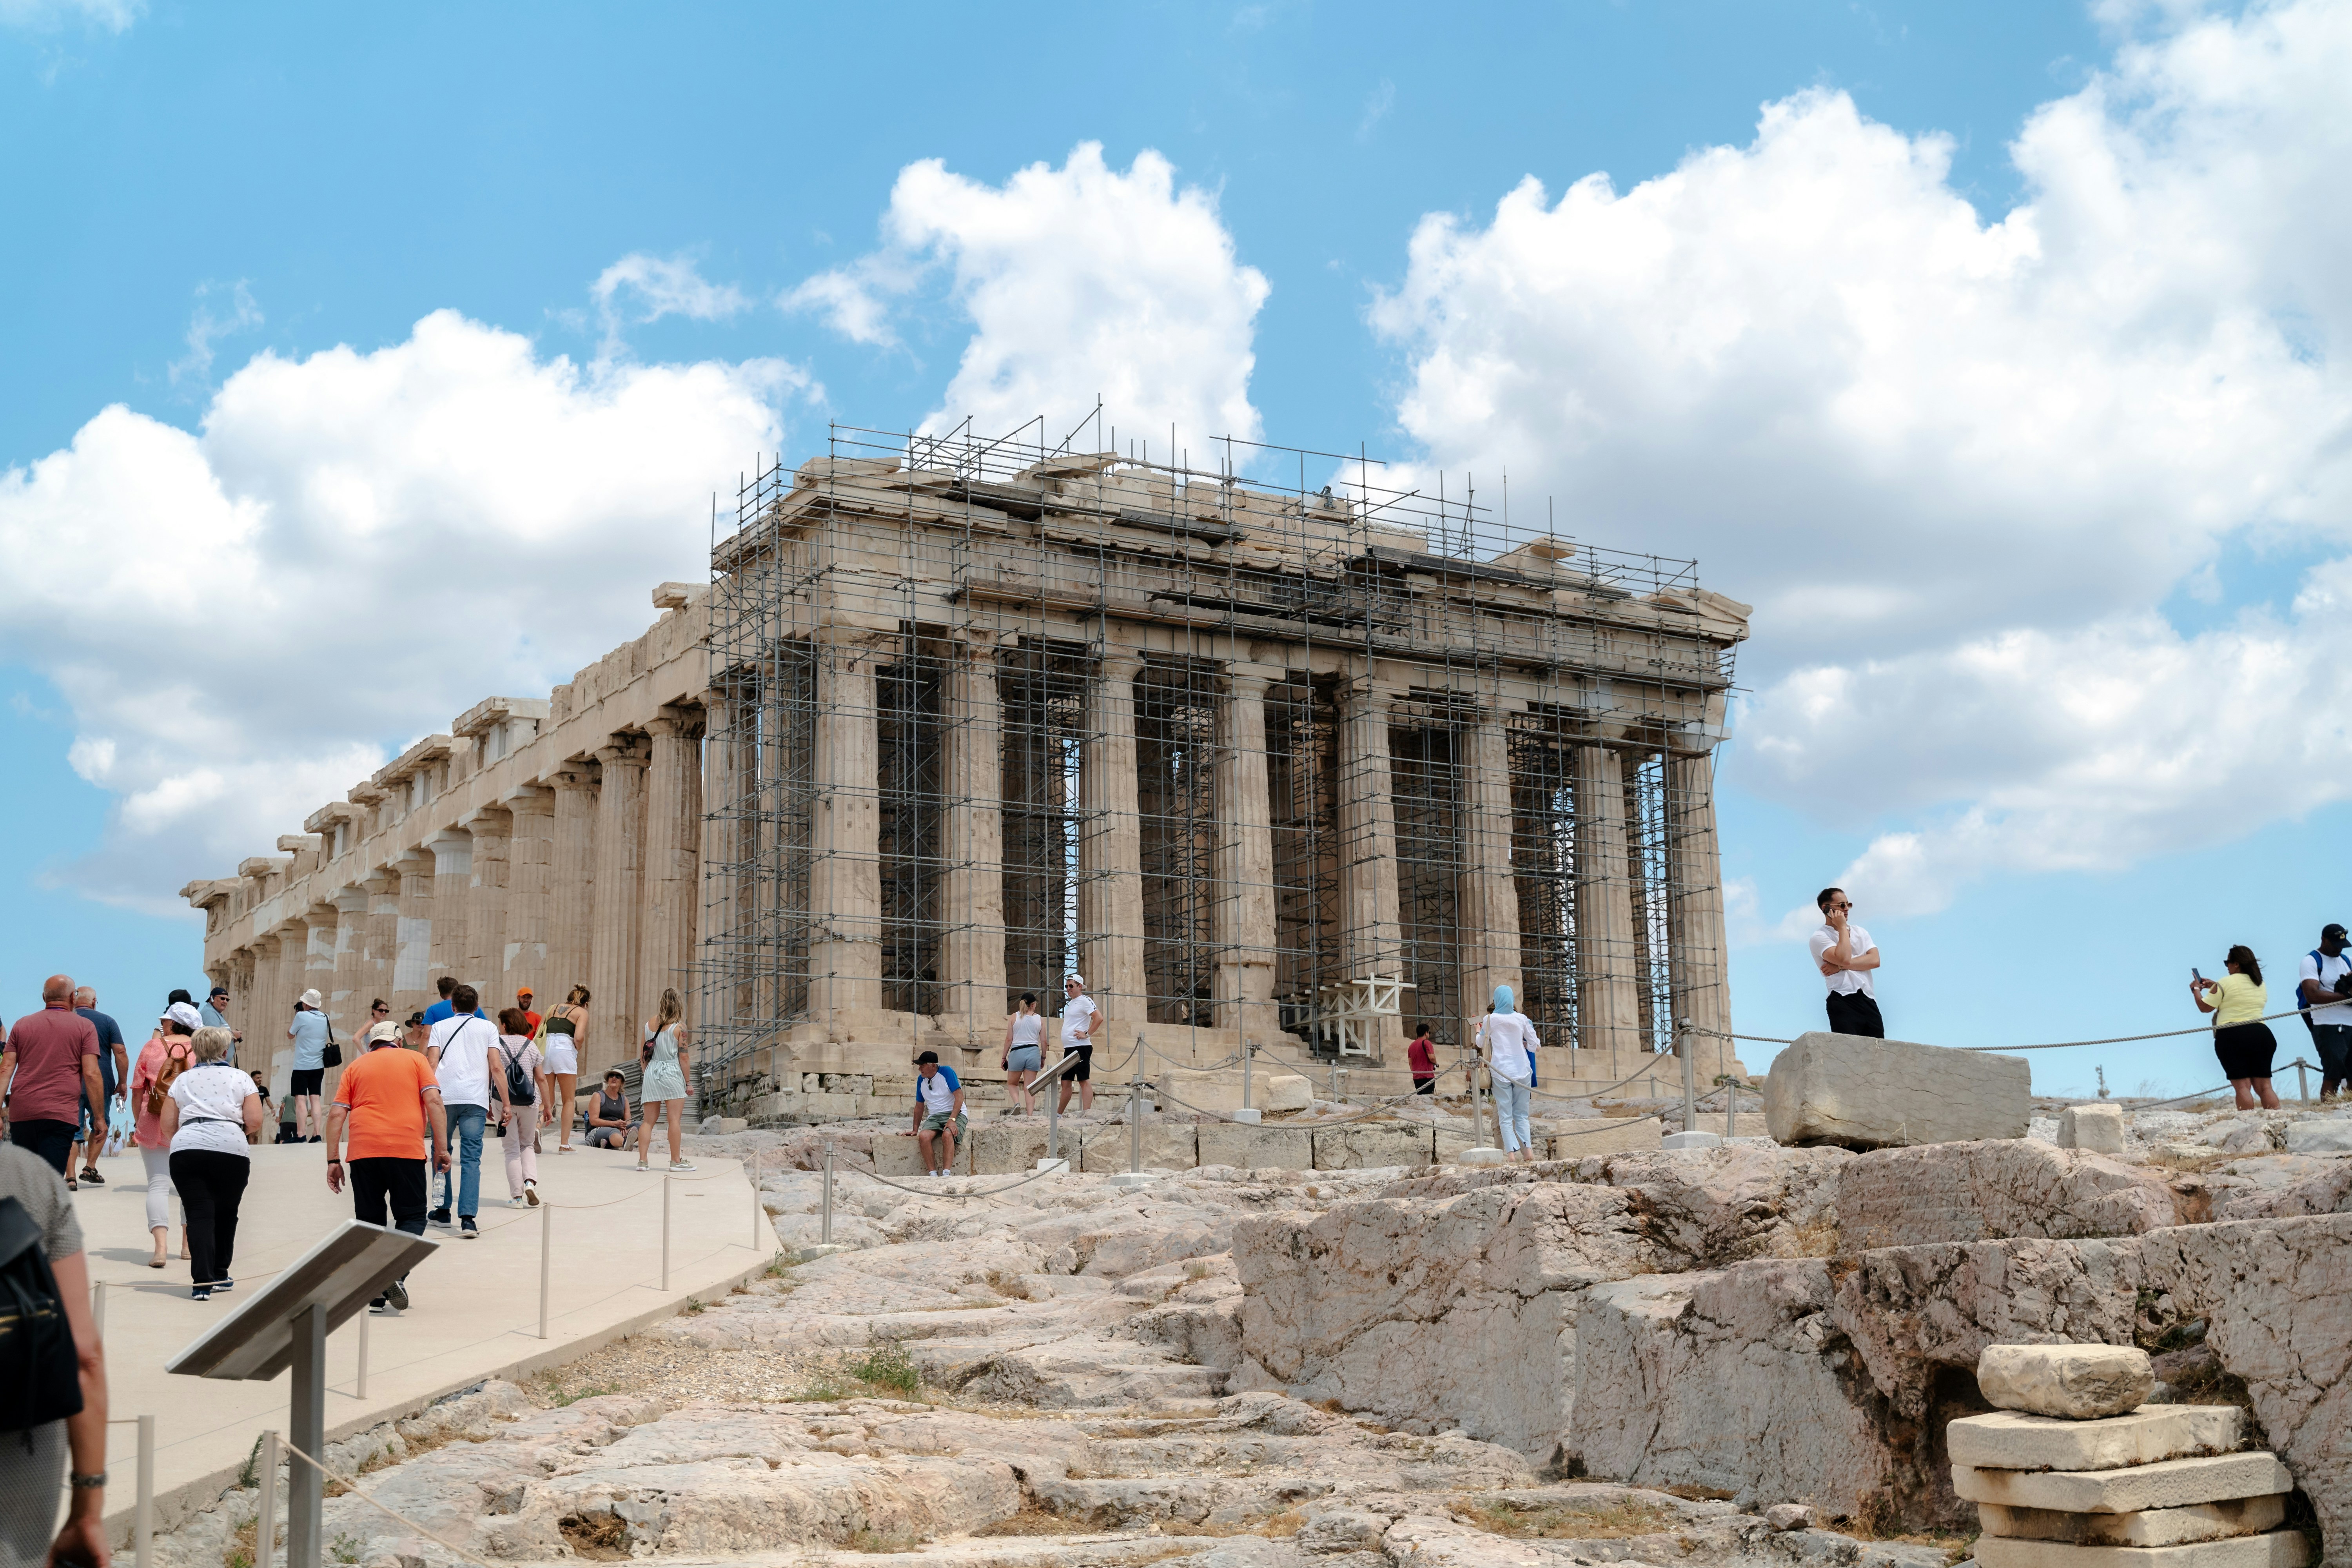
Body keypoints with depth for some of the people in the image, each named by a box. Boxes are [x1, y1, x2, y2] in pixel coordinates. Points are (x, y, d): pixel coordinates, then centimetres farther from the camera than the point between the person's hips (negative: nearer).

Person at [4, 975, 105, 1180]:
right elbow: (91, 1074, -4)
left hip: (20, 1113, 4)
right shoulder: (84, 1027, 4)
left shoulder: (22, 1025, 14)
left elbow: (5, 1070, 7)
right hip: (61, 1114, -3)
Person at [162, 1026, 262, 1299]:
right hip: (231, 1149, -1)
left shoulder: (182, 1080, 21)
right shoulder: (240, 1078, 15)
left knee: (199, 1214, -2)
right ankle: (219, 1276, 22)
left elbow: (168, 1126, 15)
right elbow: (255, 1123, 6)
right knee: (225, 1214, 15)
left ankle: (202, 1282, -13)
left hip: (186, 1149, 1)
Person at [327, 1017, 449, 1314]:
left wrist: (333, 1161, 10)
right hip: (407, 1152, -2)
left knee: (369, 1220, 12)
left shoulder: (356, 1067, 17)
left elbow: (336, 1114, 8)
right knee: (412, 1216, 10)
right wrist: (442, 1148, 0)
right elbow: (434, 1101, 0)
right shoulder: (416, 1059, 13)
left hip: (363, 1153, 2)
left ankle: (375, 1295, 8)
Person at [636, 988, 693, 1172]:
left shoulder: (649, 1024, 7)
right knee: (675, 1119, -1)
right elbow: (683, 1056, -6)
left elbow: (642, 1054, 12)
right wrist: (688, 1082, 2)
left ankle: (642, 1160, 1)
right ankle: (676, 1161, 0)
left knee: (649, 1120, 7)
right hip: (672, 1073, -5)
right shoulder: (679, 1028, -6)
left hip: (651, 1073, 5)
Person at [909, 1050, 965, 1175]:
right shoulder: (921, 1080, 12)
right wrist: (915, 1129, 19)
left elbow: (959, 1096, -13)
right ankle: (933, 1175, -32)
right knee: (923, 1136, -29)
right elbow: (919, 1106, 22)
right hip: (934, 1117, 5)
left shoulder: (946, 1072, -6)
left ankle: (946, 1175, -42)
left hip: (955, 1114, -5)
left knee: (947, 1134, -38)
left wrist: (952, 1120, -23)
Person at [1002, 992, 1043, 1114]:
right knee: (1029, 1087, 6)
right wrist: (1043, 1058, 18)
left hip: (1017, 1052, -1)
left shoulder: (1014, 1017, 1)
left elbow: (1009, 1039, 0)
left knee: (1012, 1083, 16)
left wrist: (1004, 1057, 7)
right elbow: (1044, 1042, 5)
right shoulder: (1040, 1019, 5)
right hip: (1034, 1052, 1)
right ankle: (1030, 1114, -2)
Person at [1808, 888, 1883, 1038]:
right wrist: (1843, 927, -4)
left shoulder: (1860, 932, 20)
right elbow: (1844, 959, -16)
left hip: (1869, 1001, 6)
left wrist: (1841, 967, -8)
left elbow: (1874, 961, 3)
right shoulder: (1820, 937, 1)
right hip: (1844, 1001, -5)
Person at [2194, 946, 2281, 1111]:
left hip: (2232, 1036, -6)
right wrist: (2214, 986, 33)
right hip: (2260, 1034, 6)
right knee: (2264, 1086, 6)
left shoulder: (2226, 983, -5)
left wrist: (2196, 989, 17)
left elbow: (2205, 1007, 0)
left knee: (2242, 1086, -7)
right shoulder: (2261, 984, 16)